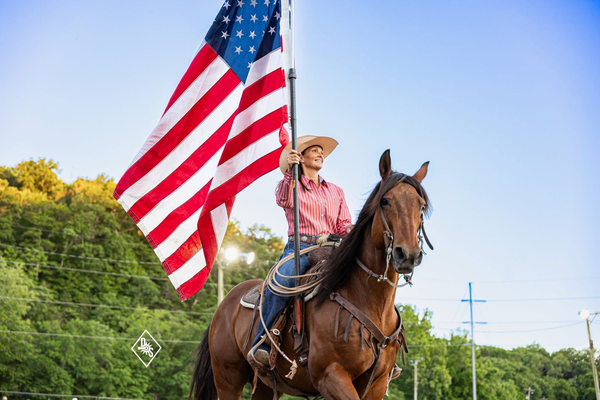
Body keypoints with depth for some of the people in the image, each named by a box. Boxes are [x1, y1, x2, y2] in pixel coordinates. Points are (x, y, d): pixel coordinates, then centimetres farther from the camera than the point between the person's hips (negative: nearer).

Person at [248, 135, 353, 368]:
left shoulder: (336, 192, 25)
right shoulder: (290, 184, 14)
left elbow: (344, 226, 17)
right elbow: (283, 201, -9)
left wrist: (351, 230, -7)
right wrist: (289, 173, -24)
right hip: (300, 247, -3)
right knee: (281, 282, -35)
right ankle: (261, 344, -31)